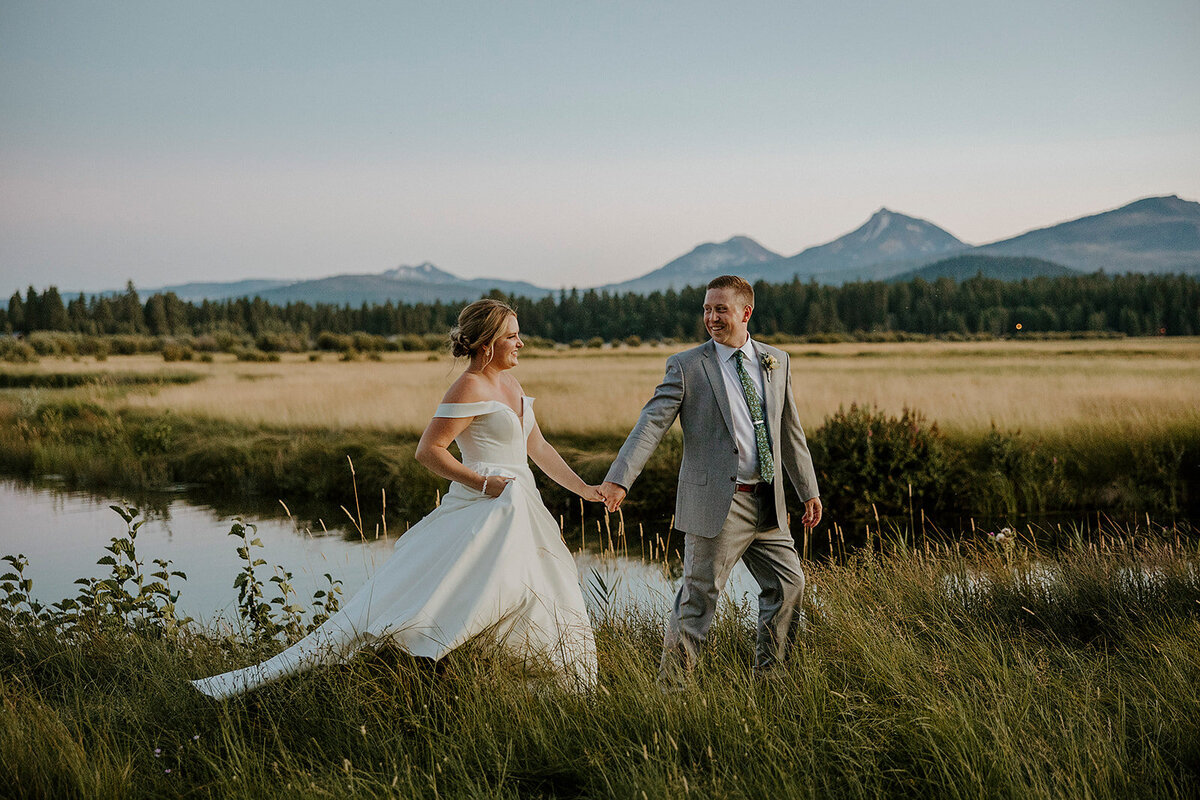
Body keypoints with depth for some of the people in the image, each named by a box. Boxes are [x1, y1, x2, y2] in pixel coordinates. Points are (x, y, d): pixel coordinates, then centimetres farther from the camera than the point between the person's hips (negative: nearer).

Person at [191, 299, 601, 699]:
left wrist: (585, 489, 22)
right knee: (394, 601, -16)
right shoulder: (470, 387, -12)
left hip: (521, 513, 9)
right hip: (478, 513, -9)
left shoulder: (509, 383, 15)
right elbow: (427, 451, -18)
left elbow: (539, 448, 24)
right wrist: (483, 483, -22)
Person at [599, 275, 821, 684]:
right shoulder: (686, 366, -4)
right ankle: (669, 687, 8)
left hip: (767, 502, 5)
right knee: (699, 596, -3)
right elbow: (652, 423, -13)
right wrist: (619, 478, -25)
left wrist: (808, 491, 20)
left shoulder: (777, 362, 11)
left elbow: (790, 432, 19)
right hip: (716, 503, -5)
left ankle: (768, 677, 26)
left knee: (788, 585, 9)